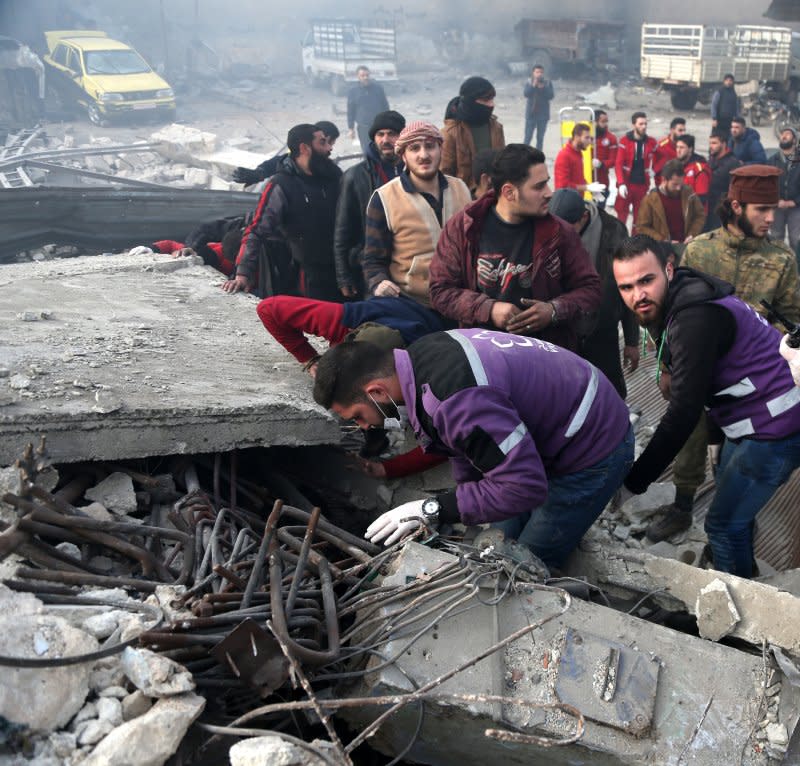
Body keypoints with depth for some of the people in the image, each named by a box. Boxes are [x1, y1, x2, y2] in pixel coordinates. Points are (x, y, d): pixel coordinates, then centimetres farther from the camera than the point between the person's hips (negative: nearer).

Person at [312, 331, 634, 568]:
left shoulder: (456, 400, -38)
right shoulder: (422, 354, -6)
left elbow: (523, 486, -35)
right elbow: (464, 441, 9)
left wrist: (433, 510, -29)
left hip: (594, 448, -9)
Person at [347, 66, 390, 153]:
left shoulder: (378, 87, 1)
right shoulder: (353, 91, 0)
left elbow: (385, 106, 7)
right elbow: (350, 111, 5)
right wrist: (350, 128, 3)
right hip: (363, 127, 0)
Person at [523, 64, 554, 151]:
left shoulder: (548, 83, 2)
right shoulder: (529, 82, 1)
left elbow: (551, 96, -8)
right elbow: (526, 94, -13)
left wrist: (543, 88, -17)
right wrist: (533, 85, -22)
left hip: (543, 115, 1)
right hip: (531, 114, -1)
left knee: (540, 137, 6)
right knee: (528, 137, -3)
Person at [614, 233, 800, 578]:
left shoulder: (696, 318, -30)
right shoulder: (674, 303, 0)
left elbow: (683, 414, -33)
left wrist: (633, 482, -30)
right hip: (750, 419, 10)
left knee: (723, 523, -4)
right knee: (733, 506, 28)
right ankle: (741, 572, 50)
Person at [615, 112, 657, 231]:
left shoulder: (651, 142, 2)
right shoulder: (625, 141, -6)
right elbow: (618, 164, -12)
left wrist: (653, 169, 2)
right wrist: (621, 183, -22)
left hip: (643, 184, 3)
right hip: (626, 184, -3)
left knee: (640, 217, 8)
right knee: (622, 215, 1)